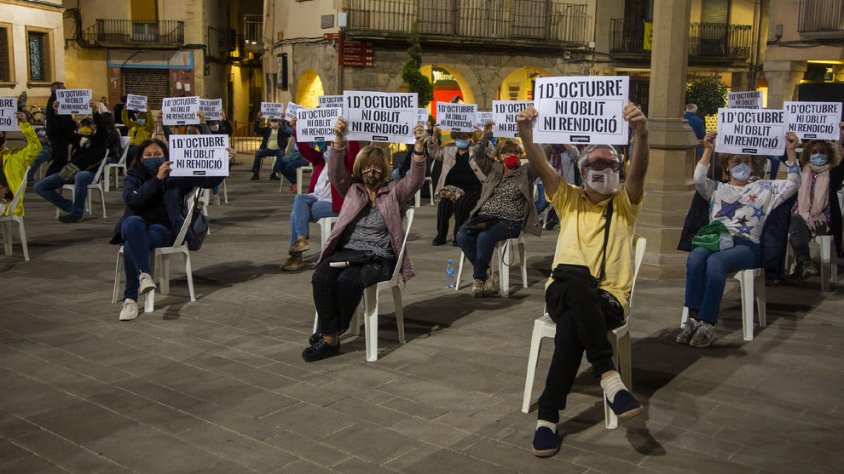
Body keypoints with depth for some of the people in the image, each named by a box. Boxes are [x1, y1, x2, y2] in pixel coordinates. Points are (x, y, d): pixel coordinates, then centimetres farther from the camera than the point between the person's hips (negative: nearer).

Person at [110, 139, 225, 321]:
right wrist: (157, 179, -15)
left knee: (131, 246, -33)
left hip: (162, 229, -1)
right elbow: (131, 199, -9)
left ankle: (130, 299, -28)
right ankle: (144, 274, -44)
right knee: (133, 222, -37)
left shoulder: (177, 176, 13)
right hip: (135, 225, 1)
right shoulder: (133, 177, 13)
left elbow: (209, 181, 6)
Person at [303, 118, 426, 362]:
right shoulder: (352, 188, 16)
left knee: (348, 281, -33)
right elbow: (335, 172, 1)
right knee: (321, 278, -29)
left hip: (379, 258, -3)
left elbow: (415, 178, -7)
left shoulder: (394, 191, 10)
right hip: (347, 251, 3)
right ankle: (330, 338, -22)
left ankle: (332, 332, -11)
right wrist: (339, 139, -15)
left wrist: (418, 146, -22)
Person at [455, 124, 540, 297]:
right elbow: (478, 156, 12)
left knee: (484, 237, -34)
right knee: (462, 235, -26)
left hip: (510, 221, -4)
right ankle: (486, 274, -15)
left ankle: (478, 277, -14)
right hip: (485, 216, 4)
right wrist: (486, 136, -1)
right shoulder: (493, 169, 19)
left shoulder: (526, 173, 10)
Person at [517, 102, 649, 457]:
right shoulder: (569, 199, 14)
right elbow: (541, 167, -4)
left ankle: (548, 416, -29)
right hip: (562, 293, 1)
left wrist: (641, 134, -33)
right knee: (576, 278, -38)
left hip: (608, 300, -1)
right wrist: (526, 134, -23)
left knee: (571, 325, -36)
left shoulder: (624, 204, 9)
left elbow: (639, 171, -13)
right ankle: (609, 376, -39)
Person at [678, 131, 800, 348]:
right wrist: (708, 151, -2)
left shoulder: (764, 188, 21)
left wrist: (791, 152, -1)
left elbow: (793, 184, 8)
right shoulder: (717, 189, 24)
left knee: (715, 262, -37)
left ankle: (707, 324, -37)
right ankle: (694, 319, -36)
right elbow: (699, 179, 5)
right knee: (695, 256, -35)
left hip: (746, 245, -2)